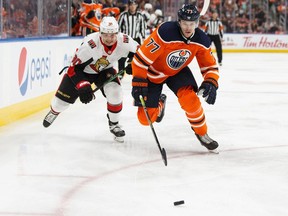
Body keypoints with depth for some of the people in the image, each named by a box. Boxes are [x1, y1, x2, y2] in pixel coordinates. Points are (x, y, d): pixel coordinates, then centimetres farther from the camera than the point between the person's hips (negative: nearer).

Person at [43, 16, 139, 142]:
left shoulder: (124, 42, -29)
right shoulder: (89, 44, -40)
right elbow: (74, 69, -32)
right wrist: (83, 87, -41)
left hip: (104, 70, 2)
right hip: (82, 69, -2)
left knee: (115, 93, -23)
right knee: (63, 98, 5)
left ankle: (114, 124, 3)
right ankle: (54, 112, 44)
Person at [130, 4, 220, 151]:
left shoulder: (202, 40, -18)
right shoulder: (165, 32, -35)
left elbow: (210, 66, -6)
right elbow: (141, 58, -29)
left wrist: (210, 83, -26)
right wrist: (138, 83, -27)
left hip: (178, 71, 3)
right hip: (153, 72, -3)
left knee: (190, 98, -27)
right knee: (146, 118, -4)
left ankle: (201, 133, -2)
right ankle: (159, 103, 34)